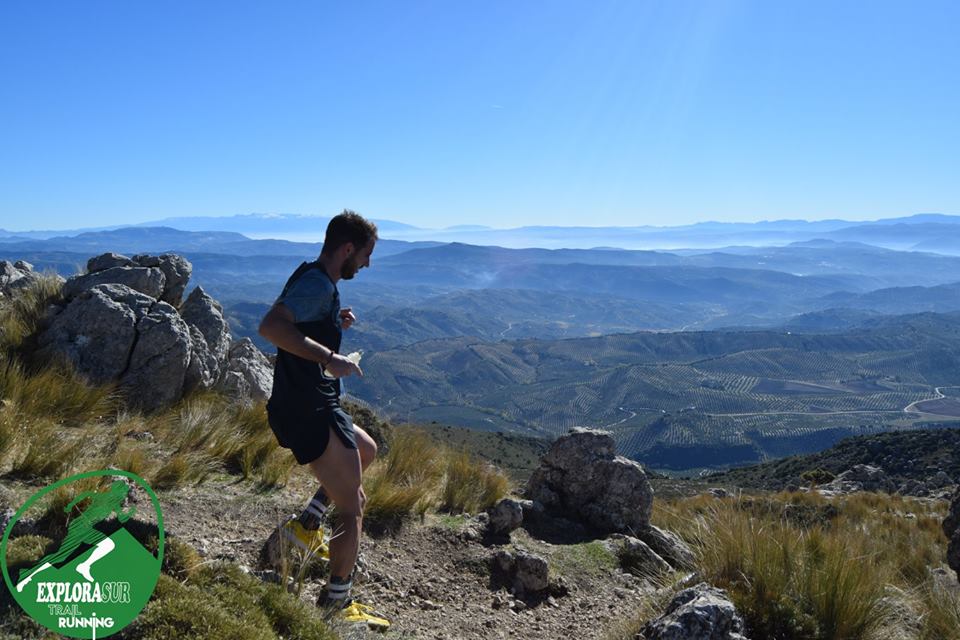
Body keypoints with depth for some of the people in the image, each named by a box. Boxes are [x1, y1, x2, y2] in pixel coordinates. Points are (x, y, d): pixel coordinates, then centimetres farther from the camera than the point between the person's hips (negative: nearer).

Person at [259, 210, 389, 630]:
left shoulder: (312, 279, 14)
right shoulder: (318, 283, -17)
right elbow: (270, 327, -32)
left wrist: (334, 323, 13)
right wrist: (329, 357, -32)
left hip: (304, 408, 10)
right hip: (310, 412, -10)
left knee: (366, 449, 31)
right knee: (353, 510, 1)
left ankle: (307, 525, 23)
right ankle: (337, 605, 13)